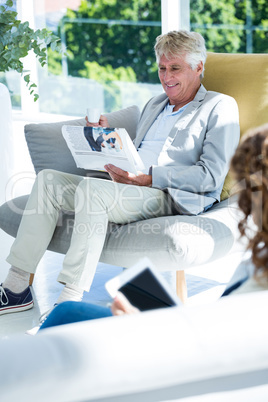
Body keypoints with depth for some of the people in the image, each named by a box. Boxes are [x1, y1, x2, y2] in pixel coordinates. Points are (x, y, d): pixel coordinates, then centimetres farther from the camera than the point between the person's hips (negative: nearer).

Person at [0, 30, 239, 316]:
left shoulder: (220, 107, 4)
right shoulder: (155, 104, 29)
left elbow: (211, 176, -9)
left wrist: (147, 177, -17)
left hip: (173, 199, -8)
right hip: (130, 186, 8)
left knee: (91, 188, -32)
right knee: (48, 179, -8)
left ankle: (71, 301, -35)